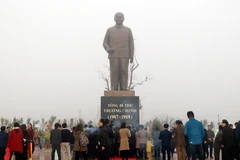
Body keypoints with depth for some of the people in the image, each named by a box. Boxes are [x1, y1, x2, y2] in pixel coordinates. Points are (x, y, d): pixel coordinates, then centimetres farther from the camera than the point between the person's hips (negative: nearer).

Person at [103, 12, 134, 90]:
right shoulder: (109, 30, 9)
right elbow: (105, 43, 7)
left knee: (124, 73, -5)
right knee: (114, 73, -5)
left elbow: (131, 44, 5)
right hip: (113, 55, 0)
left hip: (124, 56, 0)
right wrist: (108, 50, -15)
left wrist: (132, 56, -4)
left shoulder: (128, 30, 9)